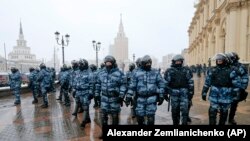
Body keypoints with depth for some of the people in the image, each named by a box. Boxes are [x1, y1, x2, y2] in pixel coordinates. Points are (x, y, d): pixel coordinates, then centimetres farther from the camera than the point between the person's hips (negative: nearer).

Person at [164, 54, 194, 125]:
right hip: (174, 93, 0)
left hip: (184, 93, 0)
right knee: (175, 111, 9)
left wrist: (191, 93, 0)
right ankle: (175, 123, 25)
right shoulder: (169, 71, 0)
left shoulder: (186, 70, 4)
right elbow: (165, 83, 0)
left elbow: (191, 82, 5)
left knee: (184, 110, -3)